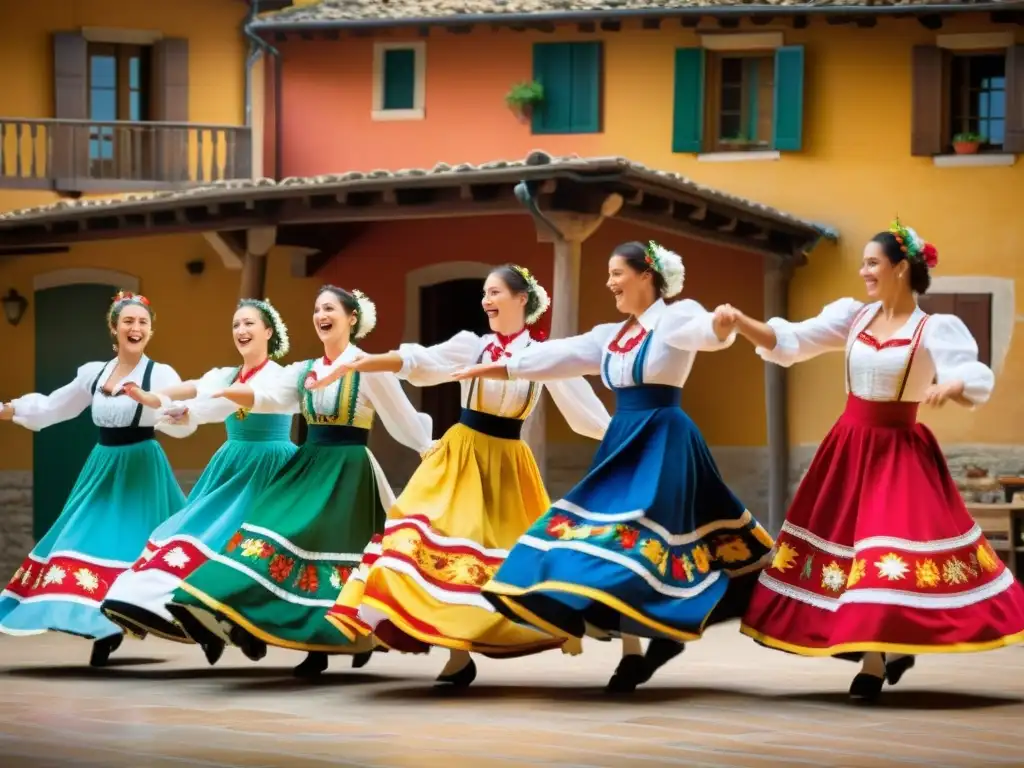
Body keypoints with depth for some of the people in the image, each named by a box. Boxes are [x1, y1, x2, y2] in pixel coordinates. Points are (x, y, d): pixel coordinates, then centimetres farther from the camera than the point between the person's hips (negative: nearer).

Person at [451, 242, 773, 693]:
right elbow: (559, 356, 16)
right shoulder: (610, 335, 15)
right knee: (618, 533, 3)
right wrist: (497, 368, 13)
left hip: (664, 442, -8)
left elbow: (705, 331, -28)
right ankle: (633, 651, 6)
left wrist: (722, 326, -52)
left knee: (641, 537, -14)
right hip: (623, 443, 8)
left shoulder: (676, 318, -7)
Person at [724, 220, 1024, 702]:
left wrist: (950, 386, -39)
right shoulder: (852, 315, 4)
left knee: (889, 550, -11)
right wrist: (740, 323, -18)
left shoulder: (936, 329, -9)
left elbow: (979, 383, -17)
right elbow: (790, 343, -2)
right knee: (841, 543, 8)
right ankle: (887, 648, 23)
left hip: (900, 451, -5)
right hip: (849, 446, 5)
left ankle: (875, 662, 0)